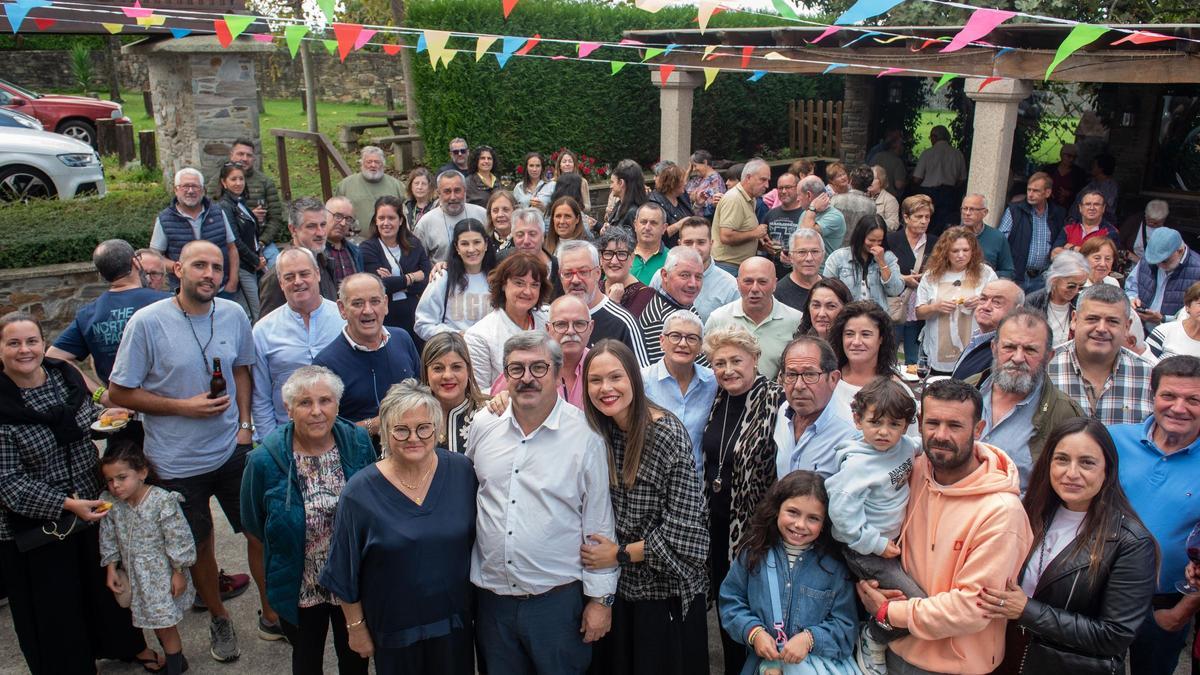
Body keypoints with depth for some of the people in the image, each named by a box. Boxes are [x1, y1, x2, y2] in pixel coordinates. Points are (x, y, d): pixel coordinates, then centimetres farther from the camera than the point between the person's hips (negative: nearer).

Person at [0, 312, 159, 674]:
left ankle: (127, 645, 45)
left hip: (92, 507, 5)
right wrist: (68, 505, -25)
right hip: (39, 527, -5)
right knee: (57, 607, 11)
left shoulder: (65, 375, -4)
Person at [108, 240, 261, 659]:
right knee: (200, 545, 15)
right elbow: (119, 393, -10)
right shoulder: (147, 322, -15)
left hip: (233, 449, 3)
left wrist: (244, 423, 2)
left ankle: (271, 613, 30)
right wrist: (184, 407, -19)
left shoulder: (234, 315, -4)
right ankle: (218, 619, 38)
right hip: (178, 462, -2)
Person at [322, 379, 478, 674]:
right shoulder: (360, 492, -15)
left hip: (456, 617, 2)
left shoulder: (462, 472, -9)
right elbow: (345, 574, -6)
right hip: (393, 628, -2)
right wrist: (356, 627, 0)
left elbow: (481, 536, 4)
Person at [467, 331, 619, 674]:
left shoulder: (585, 433, -10)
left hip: (558, 597, -3)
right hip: (493, 597, 4)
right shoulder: (483, 424, 0)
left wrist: (601, 598, -4)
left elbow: (599, 525, -6)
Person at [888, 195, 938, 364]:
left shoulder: (935, 244, 8)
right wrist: (903, 279, -11)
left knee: (915, 362, 8)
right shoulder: (891, 240, -2)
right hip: (892, 310, -3)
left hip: (920, 313, 3)